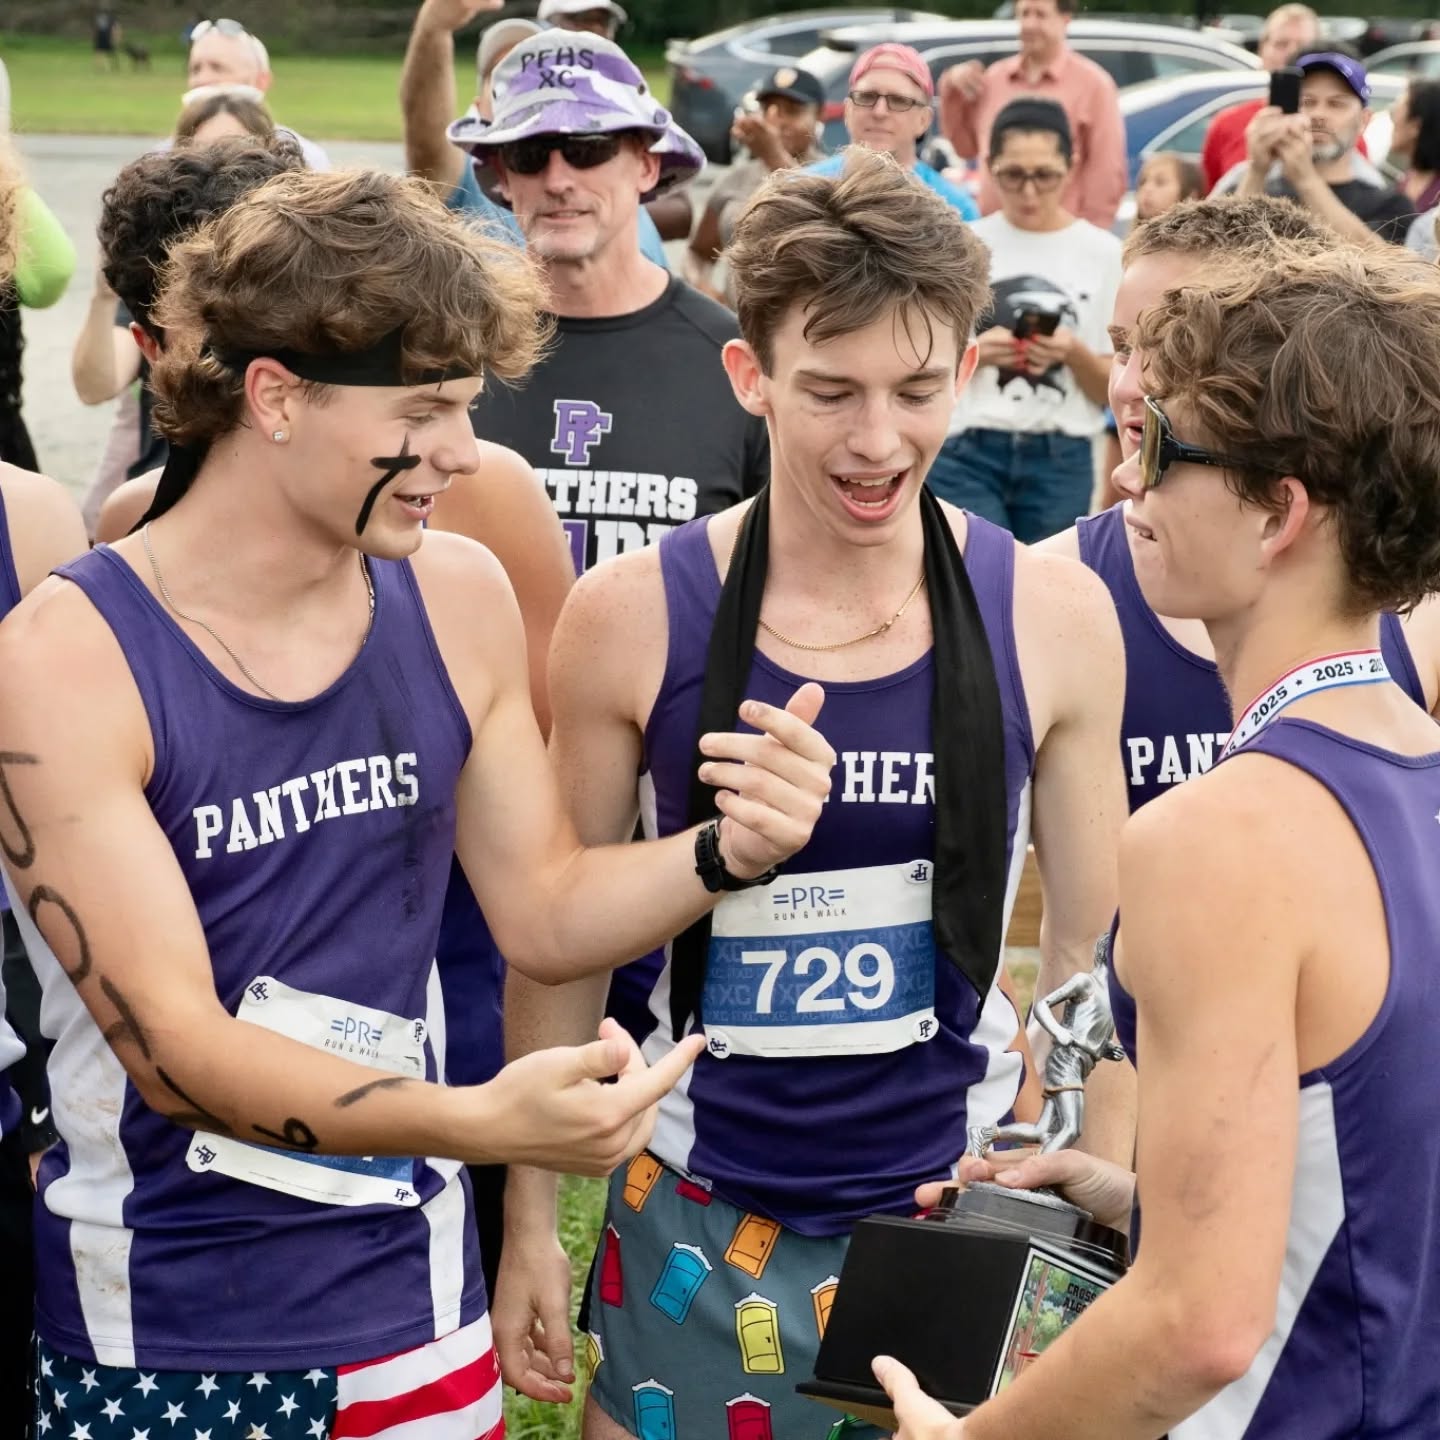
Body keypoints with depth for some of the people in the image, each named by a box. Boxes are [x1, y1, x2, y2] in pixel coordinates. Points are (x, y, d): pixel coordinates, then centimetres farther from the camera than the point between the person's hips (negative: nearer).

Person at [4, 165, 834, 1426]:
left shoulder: (458, 598, -1)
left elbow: (543, 912, 8)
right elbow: (174, 1047, -21)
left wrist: (727, 849, -11)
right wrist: (482, 1122, -34)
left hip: (416, 1303, 4)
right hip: (158, 1335, -4)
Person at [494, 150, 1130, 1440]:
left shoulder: (1051, 617, -6)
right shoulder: (631, 619, -8)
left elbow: (1093, 951, 4)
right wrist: (529, 1219, 3)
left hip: (960, 1212, 1)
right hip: (700, 1222, 0)